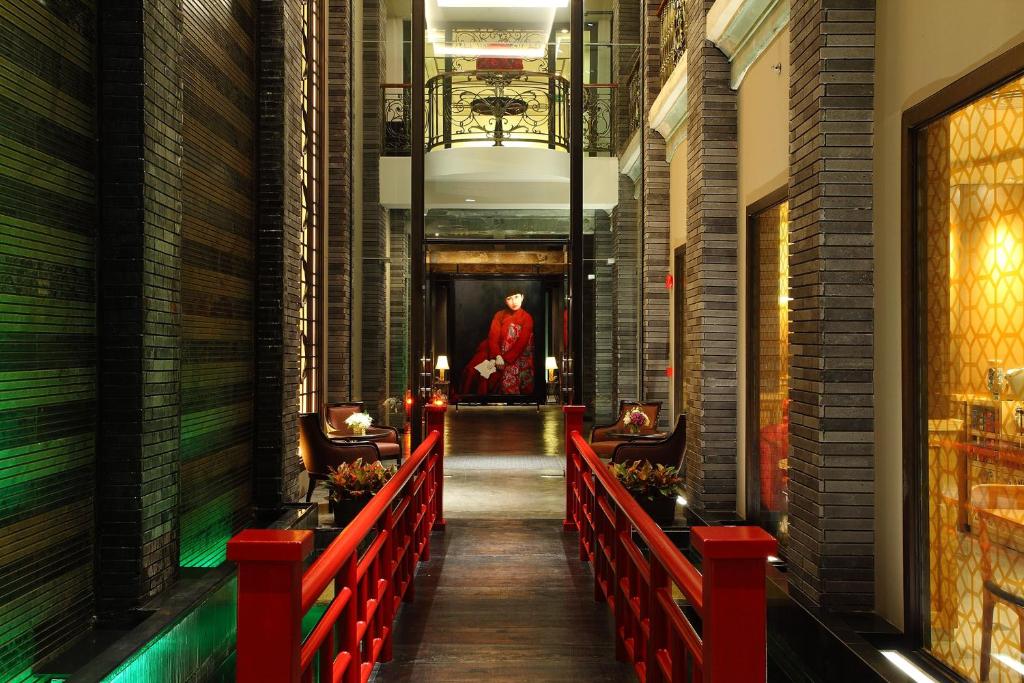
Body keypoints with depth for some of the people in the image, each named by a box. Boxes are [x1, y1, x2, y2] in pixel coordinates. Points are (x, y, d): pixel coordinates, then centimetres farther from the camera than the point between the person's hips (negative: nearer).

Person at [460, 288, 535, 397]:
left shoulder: (527, 318, -3)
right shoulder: (499, 315, 5)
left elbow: (522, 343, -10)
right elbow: (493, 337, -4)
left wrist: (505, 359, -18)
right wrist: (496, 356, -21)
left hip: (517, 356, -2)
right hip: (497, 352, 3)